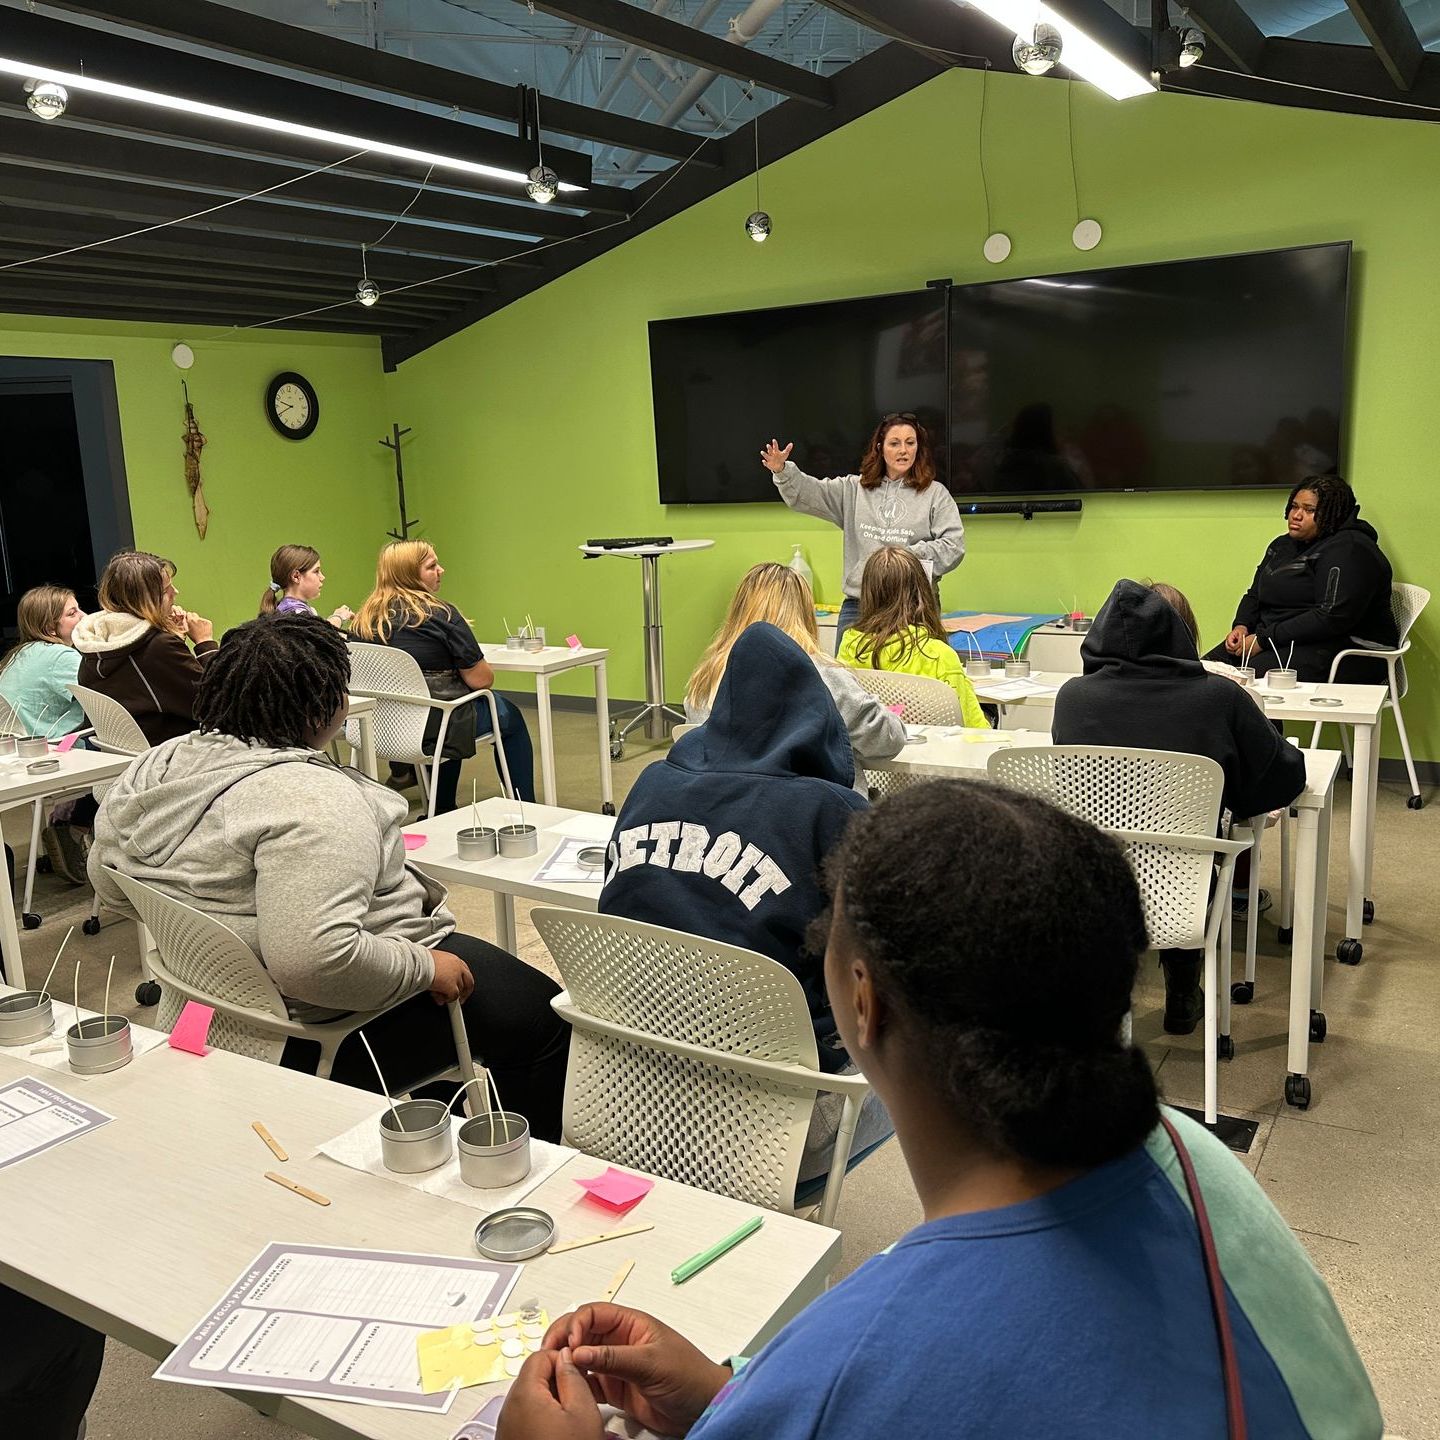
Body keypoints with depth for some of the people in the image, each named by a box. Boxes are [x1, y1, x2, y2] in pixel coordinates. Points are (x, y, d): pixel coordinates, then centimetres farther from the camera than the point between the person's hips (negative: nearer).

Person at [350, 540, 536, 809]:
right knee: (511, 717, 21)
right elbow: (481, 679, -13)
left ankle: (442, 813, 40)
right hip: (436, 726, -6)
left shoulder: (363, 620, 3)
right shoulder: (441, 615, -14)